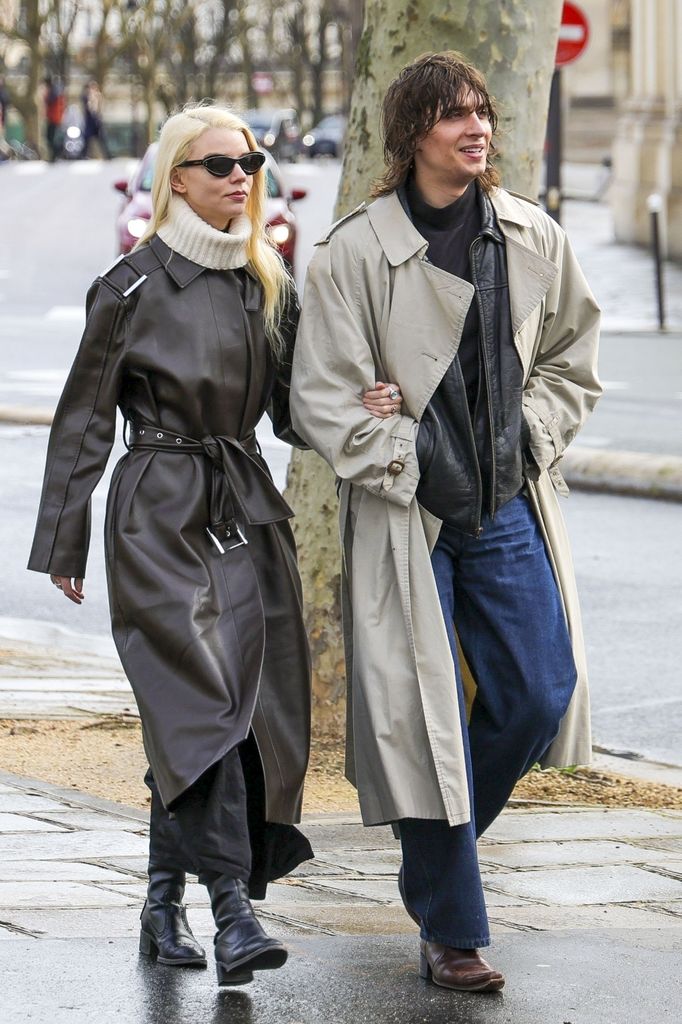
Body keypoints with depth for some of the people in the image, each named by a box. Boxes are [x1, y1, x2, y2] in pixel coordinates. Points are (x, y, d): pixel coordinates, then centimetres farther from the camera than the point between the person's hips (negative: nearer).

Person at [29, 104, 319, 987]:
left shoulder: (269, 285, 10)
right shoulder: (134, 289, -5)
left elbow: (290, 409, 15)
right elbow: (82, 423, -1)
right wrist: (62, 544, -1)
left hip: (246, 509, 5)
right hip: (159, 515, -5)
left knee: (220, 711, 4)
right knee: (202, 700, -15)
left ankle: (165, 904, 17)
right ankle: (231, 912, -20)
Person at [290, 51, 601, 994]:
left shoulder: (533, 239, 3)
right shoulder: (355, 252, -10)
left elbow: (572, 355, 17)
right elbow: (322, 397, -9)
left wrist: (531, 435, 4)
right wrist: (413, 461, -12)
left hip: (510, 505, 4)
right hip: (407, 517, -4)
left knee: (539, 691, 0)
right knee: (425, 714, -3)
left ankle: (443, 844, 28)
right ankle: (451, 933, 8)